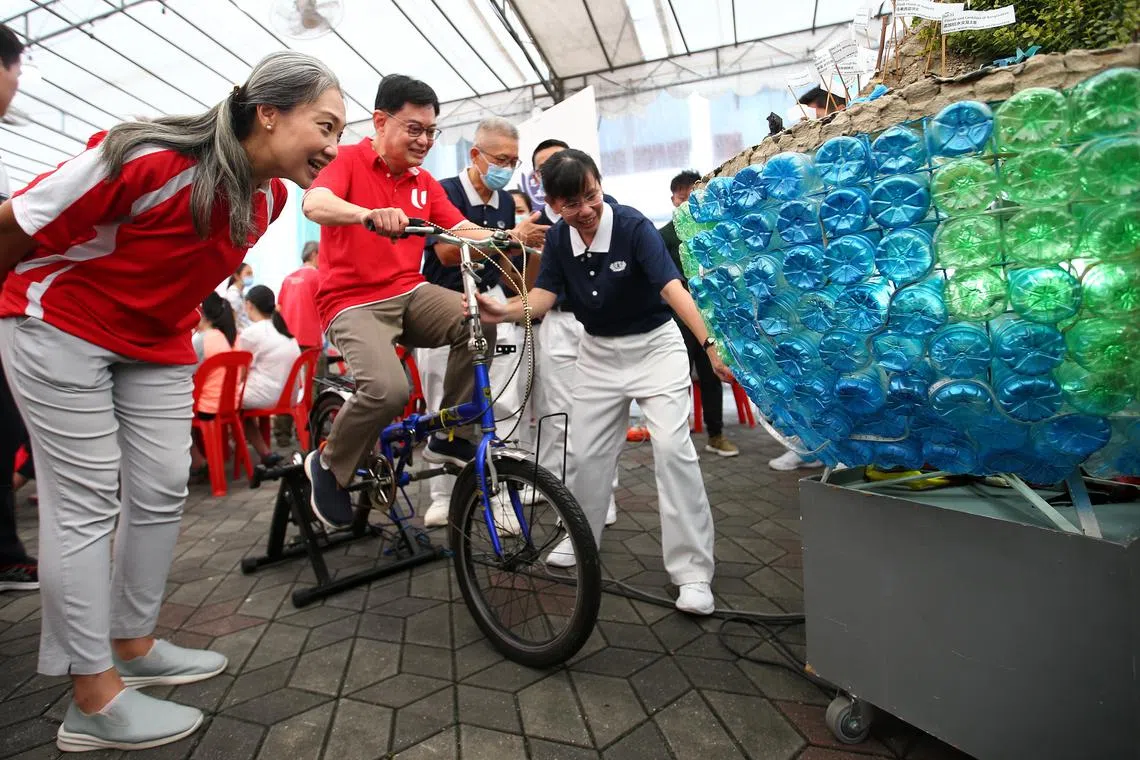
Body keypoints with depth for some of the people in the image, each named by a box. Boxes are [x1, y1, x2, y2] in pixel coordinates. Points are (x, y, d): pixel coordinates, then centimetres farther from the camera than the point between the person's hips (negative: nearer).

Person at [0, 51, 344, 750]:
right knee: (86, 503, -5)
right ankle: (95, 701, 6)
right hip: (58, 327, -6)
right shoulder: (151, 162, -29)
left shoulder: (269, 197, -7)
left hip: (158, 344, 6)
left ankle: (134, 646, 24)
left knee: (162, 492, 5)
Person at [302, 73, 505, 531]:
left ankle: (450, 438, -7)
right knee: (388, 389, -30)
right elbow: (314, 204, -22)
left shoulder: (425, 183, 13)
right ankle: (328, 466, 2)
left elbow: (465, 233, 7)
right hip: (353, 303, -5)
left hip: (410, 294, 5)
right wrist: (369, 214, -42)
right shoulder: (349, 160, -3)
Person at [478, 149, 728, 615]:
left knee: (672, 446, -16)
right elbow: (545, 294, -10)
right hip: (599, 350, 5)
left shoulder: (633, 227, -21)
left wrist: (709, 345, -42)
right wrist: (504, 312, -30)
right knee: (585, 450, 8)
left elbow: (673, 288, -31)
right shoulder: (558, 239, -7)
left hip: (654, 344, -4)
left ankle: (693, 571, -5)